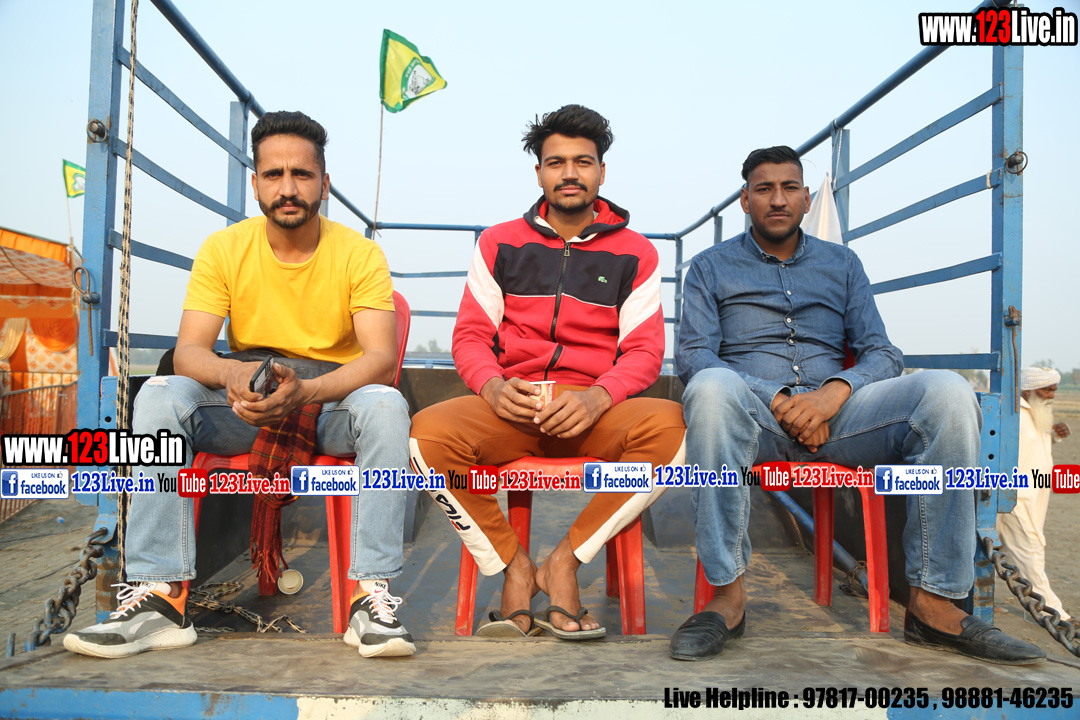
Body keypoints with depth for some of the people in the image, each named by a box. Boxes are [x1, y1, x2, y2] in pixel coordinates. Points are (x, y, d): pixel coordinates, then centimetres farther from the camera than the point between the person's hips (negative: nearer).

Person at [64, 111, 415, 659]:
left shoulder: (359, 254, -6)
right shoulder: (223, 249, -1)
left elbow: (380, 360, -18)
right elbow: (188, 352, -9)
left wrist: (303, 392, -36)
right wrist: (233, 373, -34)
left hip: (335, 400, -2)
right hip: (242, 408, 2)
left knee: (385, 403, -34)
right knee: (160, 394, -25)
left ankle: (372, 597, -33)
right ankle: (159, 596, -26)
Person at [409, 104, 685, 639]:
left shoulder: (635, 253, 12)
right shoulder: (499, 244, 15)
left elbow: (644, 350, 4)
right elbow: (470, 333, 10)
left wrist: (597, 398, -17)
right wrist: (493, 386, -14)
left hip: (594, 412, 0)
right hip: (509, 408, 1)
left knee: (671, 425, -32)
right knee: (428, 431, -30)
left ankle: (564, 560, -15)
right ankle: (514, 567, -11)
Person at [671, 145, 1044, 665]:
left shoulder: (841, 264, 22)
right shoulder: (711, 267, 14)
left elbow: (882, 353, 13)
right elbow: (692, 355, 0)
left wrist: (836, 391, -12)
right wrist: (779, 400, -15)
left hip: (834, 409, 3)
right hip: (754, 415, -2)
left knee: (947, 392, -24)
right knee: (712, 387, -39)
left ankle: (934, 602, -21)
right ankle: (727, 594, -31)